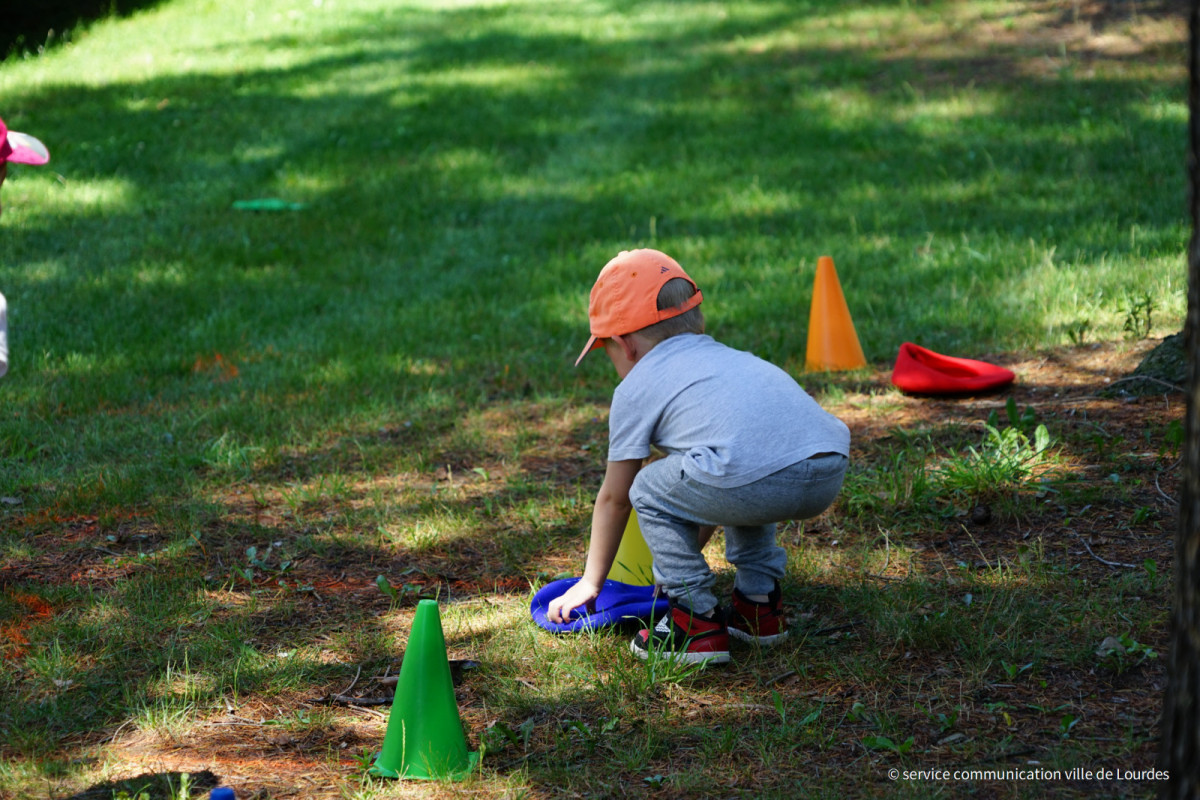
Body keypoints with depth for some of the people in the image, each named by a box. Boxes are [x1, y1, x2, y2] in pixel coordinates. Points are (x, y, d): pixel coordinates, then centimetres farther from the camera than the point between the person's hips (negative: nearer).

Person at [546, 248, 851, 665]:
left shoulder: (636, 387, 19)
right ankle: (759, 603, 32)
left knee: (649, 492, 19)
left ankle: (697, 621, 13)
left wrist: (591, 582, 41)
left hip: (757, 481, -7)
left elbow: (614, 499, 27)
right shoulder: (729, 357, 38)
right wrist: (686, 555, 61)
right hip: (831, 474, 7)